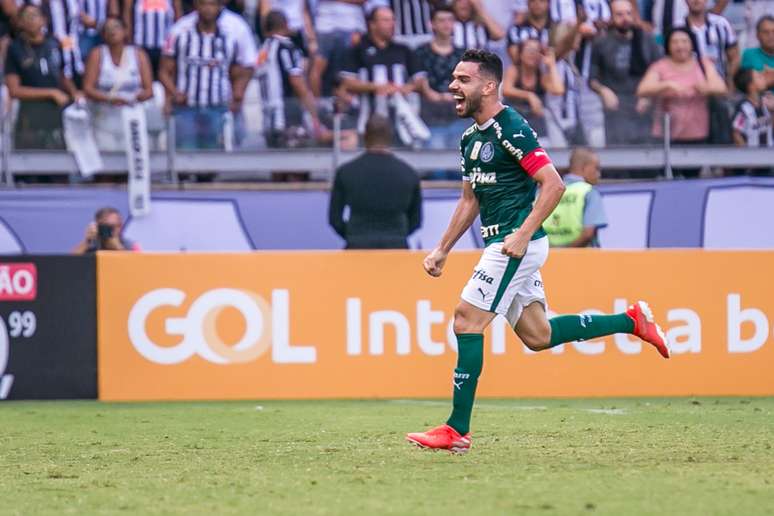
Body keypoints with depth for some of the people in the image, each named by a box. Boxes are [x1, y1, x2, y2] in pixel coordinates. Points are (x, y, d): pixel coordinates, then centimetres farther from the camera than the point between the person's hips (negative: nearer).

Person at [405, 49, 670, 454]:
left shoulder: (510, 129, -14)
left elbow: (554, 185, -18)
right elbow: (469, 200, 25)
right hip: (502, 244, 10)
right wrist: (442, 250, 20)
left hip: (517, 243, -10)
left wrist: (523, 234, -24)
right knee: (537, 336, 12)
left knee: (467, 318, -12)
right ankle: (631, 321, 22)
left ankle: (458, 430, -11)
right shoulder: (471, 137, 14)